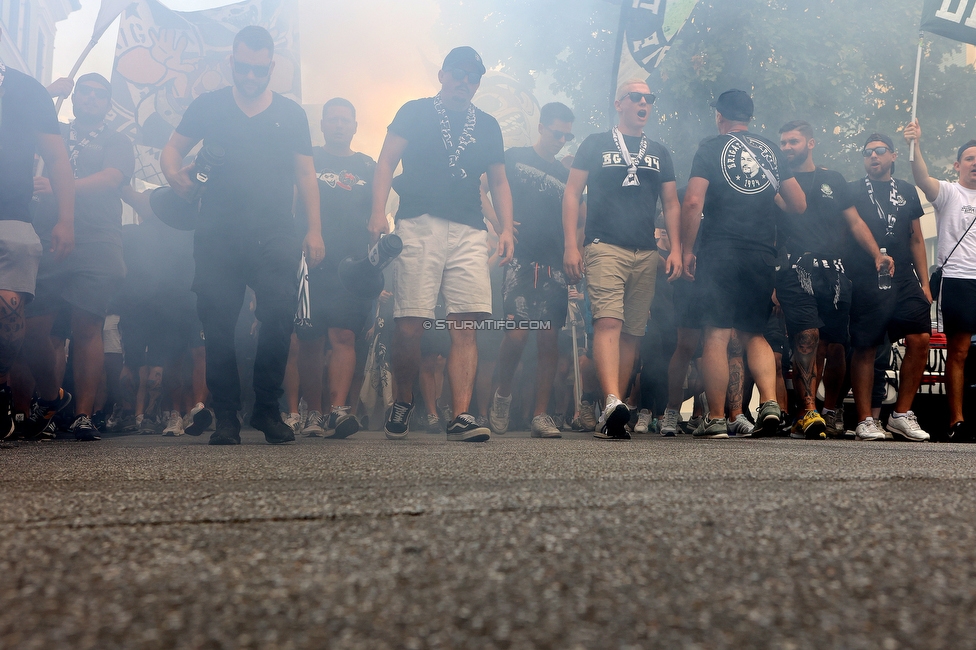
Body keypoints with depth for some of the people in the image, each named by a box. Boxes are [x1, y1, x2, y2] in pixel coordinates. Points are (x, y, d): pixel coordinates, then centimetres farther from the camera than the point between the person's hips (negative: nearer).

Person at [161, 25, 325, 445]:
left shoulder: (291, 114, 13)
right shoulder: (208, 106, 12)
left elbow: (305, 174, 13)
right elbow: (173, 149, 14)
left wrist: (314, 230, 5)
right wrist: (174, 173, -10)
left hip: (274, 236, 0)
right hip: (218, 234, 0)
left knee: (279, 319, -11)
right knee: (218, 325, -1)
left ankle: (268, 410, 3)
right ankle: (225, 417, 7)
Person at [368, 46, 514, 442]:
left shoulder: (487, 126, 21)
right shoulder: (415, 113, 13)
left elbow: (498, 182, 22)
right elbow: (386, 163, 5)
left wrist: (506, 228, 7)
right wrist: (378, 212, -10)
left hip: (469, 232, 3)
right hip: (419, 227, -2)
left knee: (466, 327, -10)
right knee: (409, 325, -7)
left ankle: (461, 416, -11)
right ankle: (402, 403, 15)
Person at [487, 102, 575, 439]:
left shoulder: (564, 174, 20)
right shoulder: (514, 157, 8)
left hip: (554, 265, 4)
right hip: (520, 258, -4)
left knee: (549, 339, -2)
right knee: (518, 330, -16)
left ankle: (540, 415, 4)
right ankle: (502, 394, 8)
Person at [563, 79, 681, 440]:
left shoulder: (659, 152, 20)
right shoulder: (596, 144, 10)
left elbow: (671, 203, 19)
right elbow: (572, 194, 5)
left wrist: (676, 249, 6)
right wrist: (570, 246, -5)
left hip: (646, 254, 4)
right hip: (605, 247, -4)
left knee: (632, 332, 1)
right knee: (608, 321, -21)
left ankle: (610, 416, 6)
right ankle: (613, 403, -35)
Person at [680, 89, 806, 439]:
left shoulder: (711, 148, 2)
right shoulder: (771, 150, 14)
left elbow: (693, 201, -10)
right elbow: (799, 204, 14)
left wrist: (687, 249, -3)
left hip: (720, 252, -4)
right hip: (763, 254, 4)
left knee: (717, 335, -2)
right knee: (755, 333, 14)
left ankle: (716, 418, -3)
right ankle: (770, 402, -4)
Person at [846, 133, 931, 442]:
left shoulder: (907, 191, 18)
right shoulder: (853, 191, 9)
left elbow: (916, 239, 18)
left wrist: (924, 282, 12)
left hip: (904, 280, 3)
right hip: (865, 282, -3)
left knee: (920, 340, -9)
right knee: (865, 347, -4)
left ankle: (902, 414, 2)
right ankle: (865, 420, 3)